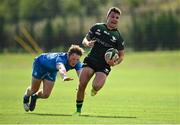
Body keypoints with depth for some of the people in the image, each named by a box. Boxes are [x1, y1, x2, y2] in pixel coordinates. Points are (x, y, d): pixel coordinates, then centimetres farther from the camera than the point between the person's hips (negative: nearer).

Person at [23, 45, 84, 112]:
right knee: (34, 89, 7)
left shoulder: (76, 63, -29)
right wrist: (64, 77, -92)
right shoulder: (61, 58, -47)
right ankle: (26, 97, 44)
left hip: (52, 71, 5)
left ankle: (35, 97, 34)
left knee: (45, 95, -1)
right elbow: (61, 68, -69)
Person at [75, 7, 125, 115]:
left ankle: (94, 89, 17)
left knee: (96, 86, -23)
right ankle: (78, 110, 3)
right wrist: (88, 43, -12)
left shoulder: (118, 37, 1)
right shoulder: (97, 27, 6)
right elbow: (85, 40, 13)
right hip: (90, 60, 2)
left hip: (104, 65, -1)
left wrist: (115, 63, -14)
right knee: (82, 85, -13)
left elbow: (121, 55, 7)